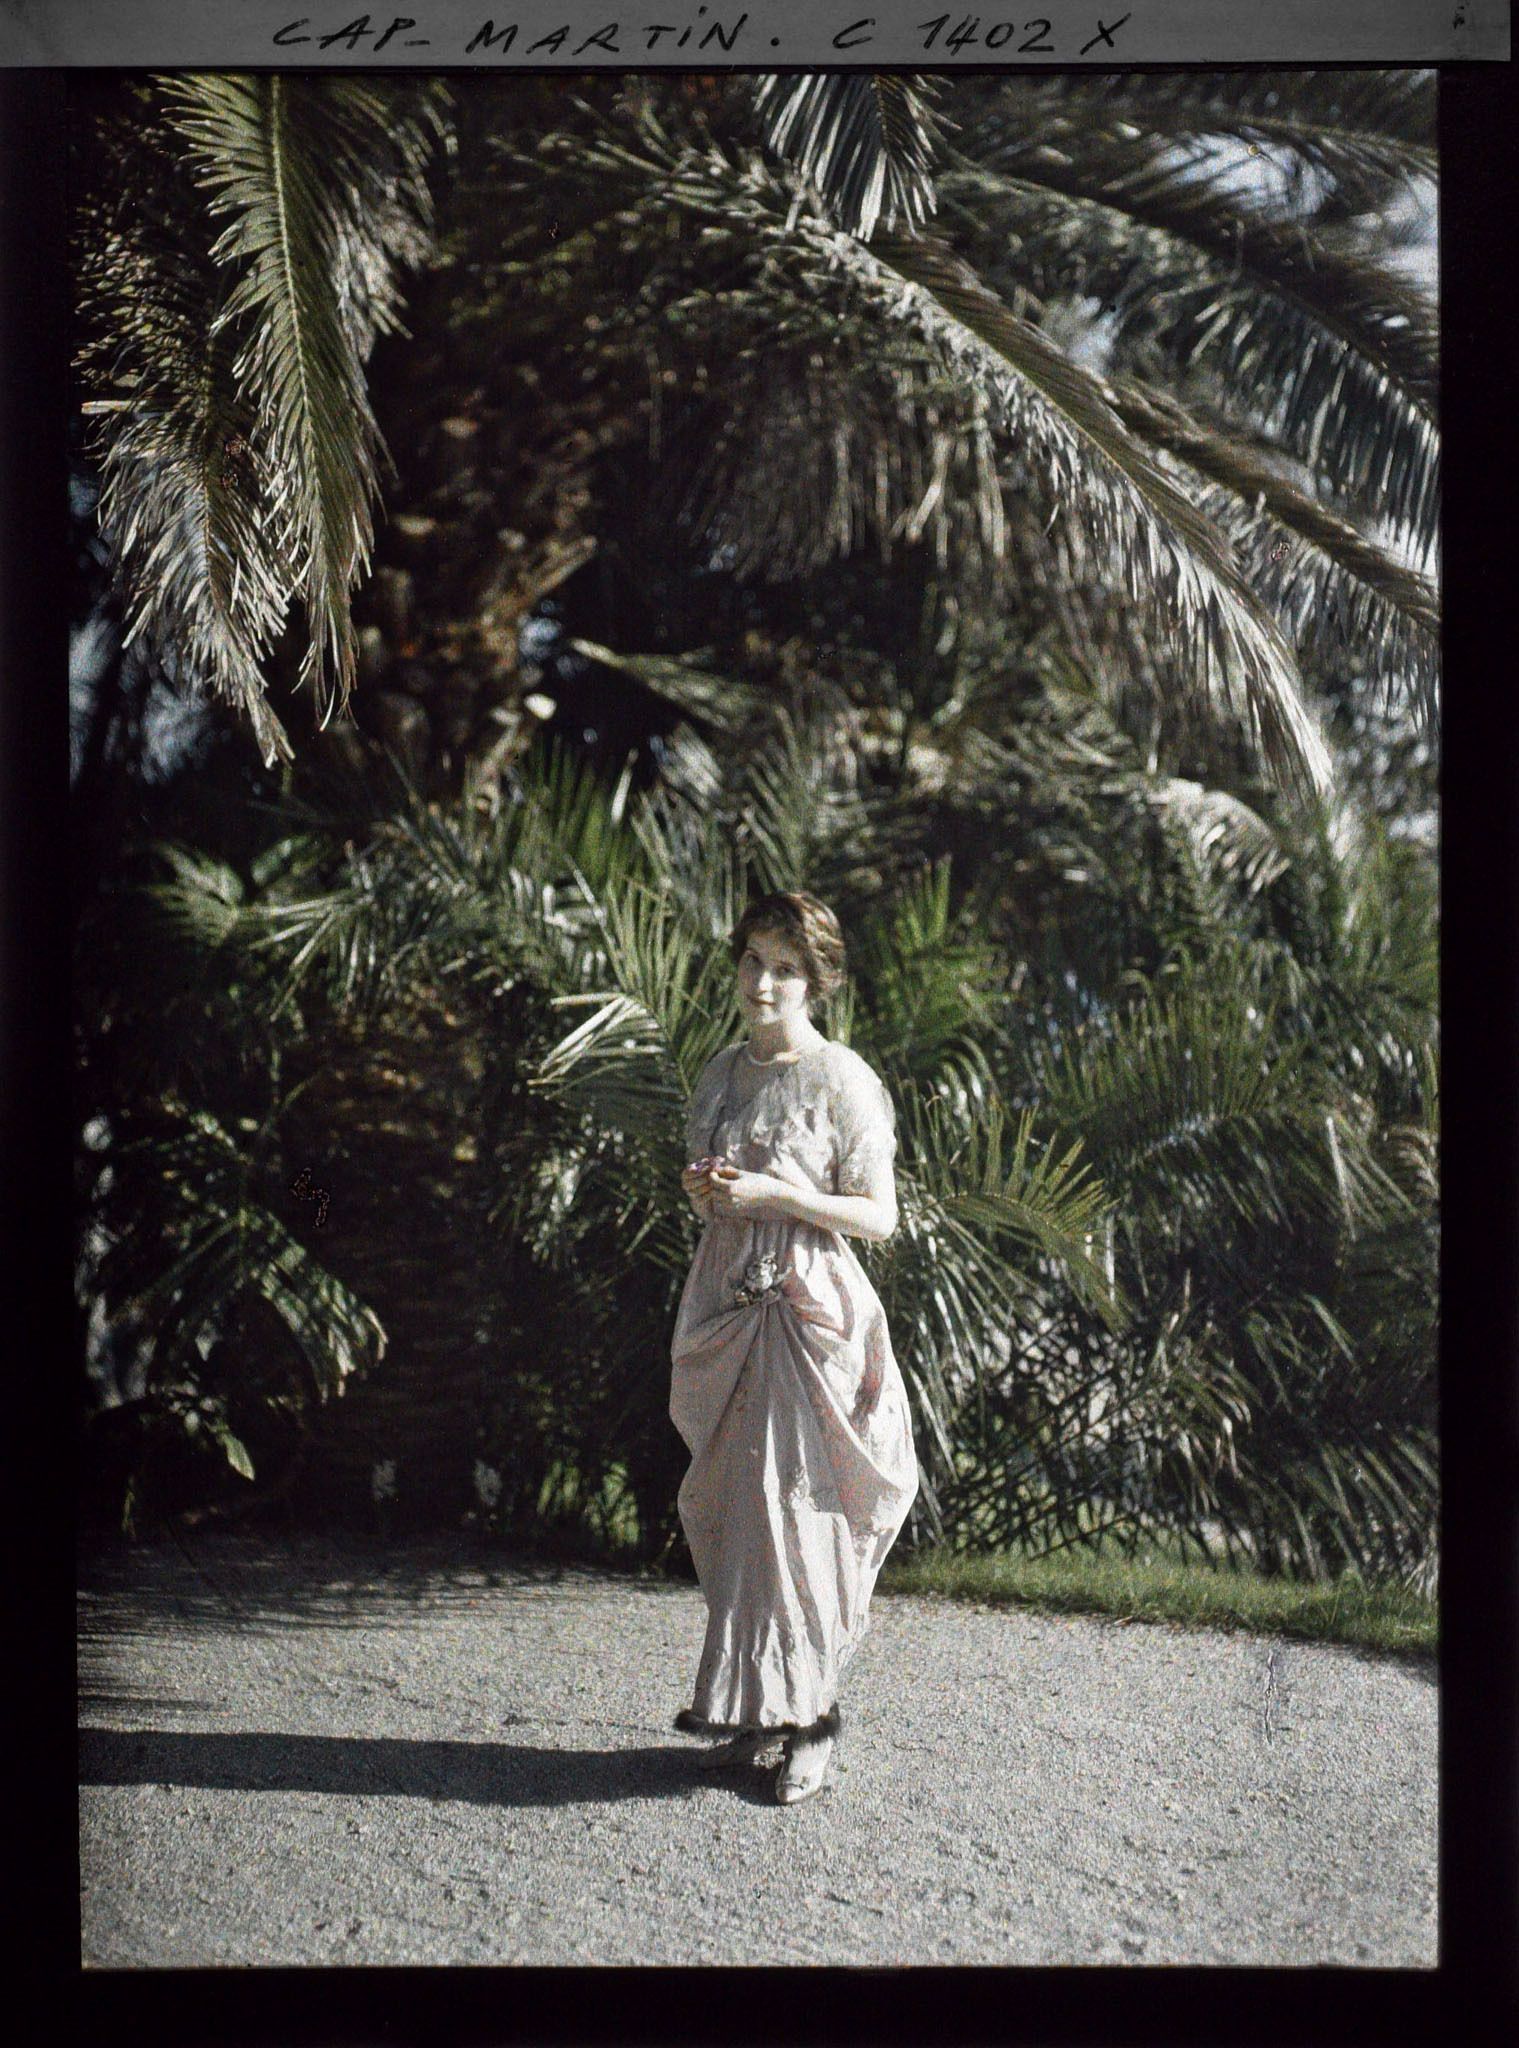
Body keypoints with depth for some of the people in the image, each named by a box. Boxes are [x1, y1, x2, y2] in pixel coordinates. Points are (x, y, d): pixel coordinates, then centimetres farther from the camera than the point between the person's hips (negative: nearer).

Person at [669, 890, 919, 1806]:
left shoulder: (841, 1079, -6)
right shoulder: (723, 1071, 13)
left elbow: (879, 1215, -7)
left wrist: (776, 1195, -17)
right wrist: (702, 1190, 1)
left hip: (807, 1309, -6)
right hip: (725, 1305, 6)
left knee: (796, 1510, -6)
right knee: (729, 1508, 7)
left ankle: (809, 1720, 1)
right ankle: (753, 1705, 15)